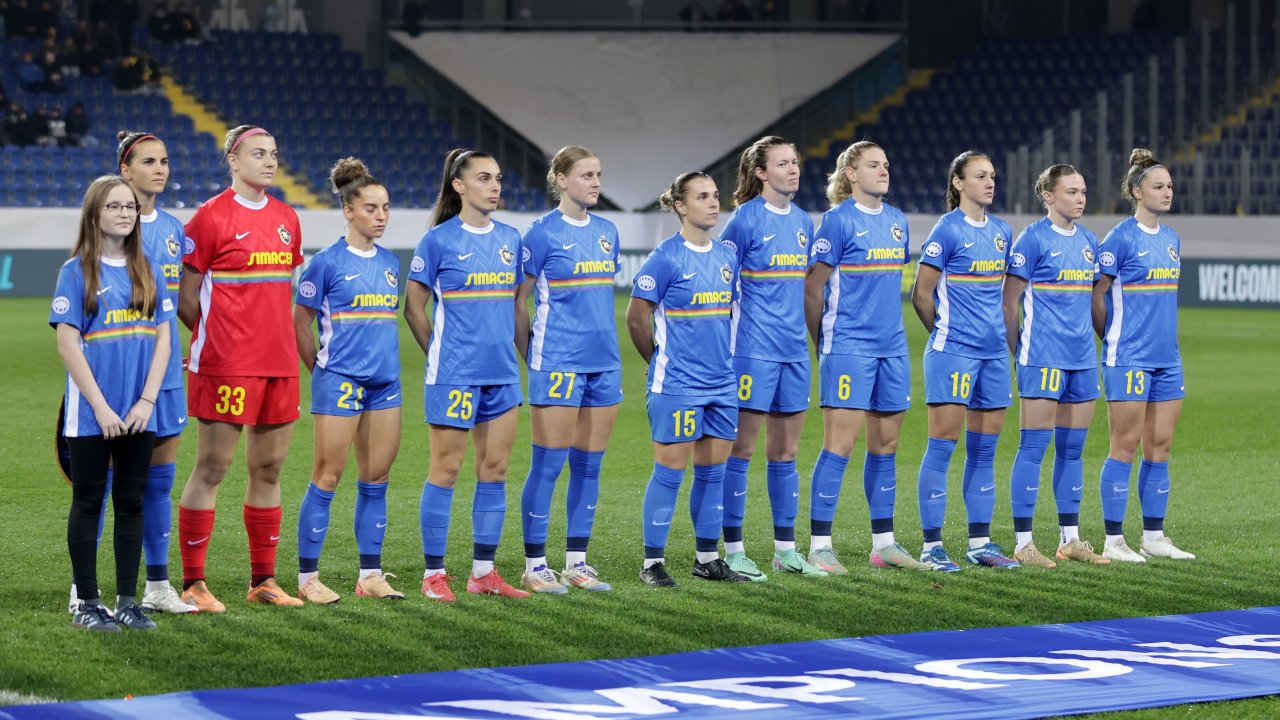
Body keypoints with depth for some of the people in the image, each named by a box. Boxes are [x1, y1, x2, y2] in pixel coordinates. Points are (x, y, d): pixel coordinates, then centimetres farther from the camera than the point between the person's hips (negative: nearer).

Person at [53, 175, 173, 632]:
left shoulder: (147, 272, 8)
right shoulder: (77, 271, -4)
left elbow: (163, 338, 7)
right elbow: (67, 343, -8)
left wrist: (147, 401, -5)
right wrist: (100, 407, -13)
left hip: (139, 416, 4)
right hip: (90, 415, -4)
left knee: (132, 503, 7)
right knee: (88, 503, 3)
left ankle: (127, 601, 13)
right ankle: (87, 604, 8)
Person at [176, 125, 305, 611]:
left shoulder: (286, 219, 13)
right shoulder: (211, 217, -7)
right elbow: (186, 297, -5)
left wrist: (269, 335, 13)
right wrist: (217, 339, -1)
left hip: (279, 362, 7)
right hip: (226, 367, -7)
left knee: (269, 469, 10)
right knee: (211, 469, -3)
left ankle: (263, 580, 18)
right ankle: (193, 584, 1)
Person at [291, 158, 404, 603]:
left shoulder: (390, 262, 11)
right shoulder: (327, 262, -7)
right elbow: (299, 323, -3)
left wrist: (382, 358, 16)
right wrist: (322, 370, 2)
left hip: (385, 381, 6)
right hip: (341, 381, -6)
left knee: (377, 478, 7)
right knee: (328, 478, -3)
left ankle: (370, 575, 14)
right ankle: (308, 577, 4)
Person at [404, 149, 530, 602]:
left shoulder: (509, 239, 9)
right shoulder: (439, 240, -6)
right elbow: (414, 308, 0)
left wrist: (510, 348, 14)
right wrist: (439, 355, 4)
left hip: (502, 372, 5)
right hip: (454, 373, -5)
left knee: (495, 469, 7)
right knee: (446, 470, -2)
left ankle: (484, 572, 14)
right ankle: (434, 574, 5)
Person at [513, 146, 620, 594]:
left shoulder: (606, 233, 12)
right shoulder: (543, 233, -7)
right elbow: (518, 300, -4)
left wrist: (606, 344, 17)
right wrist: (532, 355, -1)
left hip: (603, 362, 6)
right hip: (558, 363, -6)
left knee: (589, 465, 8)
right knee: (548, 464, -4)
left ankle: (577, 563, 15)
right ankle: (534, 566, 3)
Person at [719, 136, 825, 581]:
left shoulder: (802, 222, 11)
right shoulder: (745, 220, -8)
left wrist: (806, 329, 17)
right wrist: (731, 333, -7)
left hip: (794, 351, 7)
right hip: (753, 350, -7)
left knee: (786, 453, 11)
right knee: (741, 449, -2)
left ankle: (786, 549, 17)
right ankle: (733, 550, 3)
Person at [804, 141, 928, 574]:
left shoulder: (896, 221, 12)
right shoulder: (839, 220, -8)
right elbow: (813, 286, -7)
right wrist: (824, 342, -2)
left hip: (892, 346, 7)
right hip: (849, 347, -7)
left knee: (886, 444, 10)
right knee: (840, 444, -9)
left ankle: (883, 543, 18)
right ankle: (819, 545, -5)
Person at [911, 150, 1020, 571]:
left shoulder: (1001, 232, 12)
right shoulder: (947, 230, -8)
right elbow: (921, 294, -5)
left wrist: (997, 332, 16)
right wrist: (947, 334, 4)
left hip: (994, 352, 7)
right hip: (953, 352, -7)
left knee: (984, 448, 9)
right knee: (943, 443, -6)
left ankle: (980, 543, 14)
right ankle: (932, 545, -4)